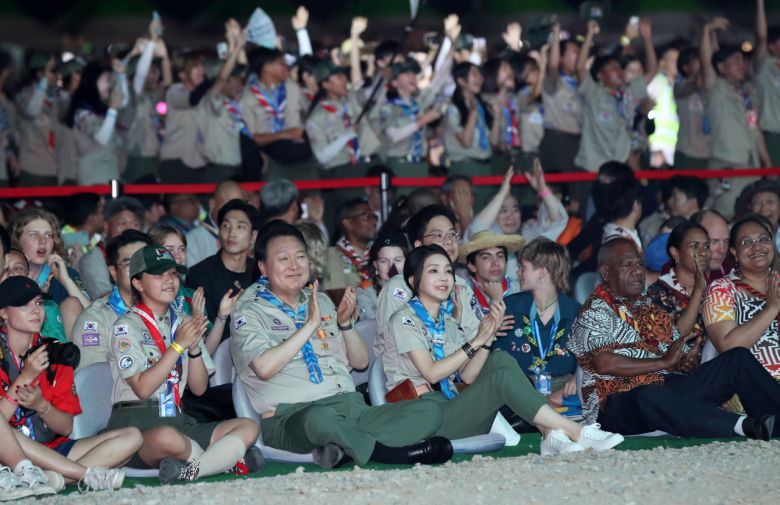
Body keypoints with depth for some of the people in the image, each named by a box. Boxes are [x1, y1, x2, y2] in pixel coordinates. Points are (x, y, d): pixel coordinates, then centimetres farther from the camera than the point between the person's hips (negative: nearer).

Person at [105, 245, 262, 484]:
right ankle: (227, 459, -17)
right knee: (167, 437, -41)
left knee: (248, 427, -10)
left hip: (176, 420, 7)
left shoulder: (182, 322, 18)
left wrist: (195, 348, -7)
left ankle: (190, 470, -27)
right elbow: (142, 388, -14)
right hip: (136, 423, -7)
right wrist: (179, 345, -15)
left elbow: (199, 388, 11)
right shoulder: (127, 326, -2)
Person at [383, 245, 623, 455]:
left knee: (500, 359, -13)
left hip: (451, 409, 7)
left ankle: (551, 435, -27)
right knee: (502, 377, -24)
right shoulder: (405, 319, -1)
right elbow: (431, 373, -13)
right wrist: (477, 341, -12)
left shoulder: (449, 324, 21)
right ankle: (577, 434, -28)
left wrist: (488, 336, -8)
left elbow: (468, 376, 5)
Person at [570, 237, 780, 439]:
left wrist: (689, 360, -5)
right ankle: (745, 426, -53)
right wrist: (664, 362, -13)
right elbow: (603, 363, -15)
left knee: (739, 358, -8)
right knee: (650, 398, -42)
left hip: (670, 386, 7)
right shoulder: (595, 312, 2)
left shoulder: (651, 308, 26)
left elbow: (681, 357, 20)